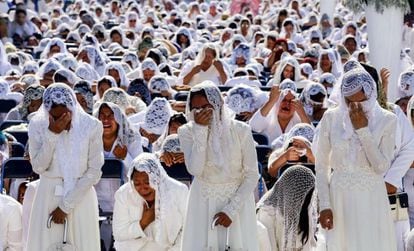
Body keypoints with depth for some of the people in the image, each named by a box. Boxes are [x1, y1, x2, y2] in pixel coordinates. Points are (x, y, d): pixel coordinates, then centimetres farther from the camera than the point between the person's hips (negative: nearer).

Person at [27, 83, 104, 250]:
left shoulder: (91, 126, -8)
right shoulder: (37, 126, -4)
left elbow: (94, 172, -8)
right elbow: (38, 167, -10)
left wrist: (66, 205, -10)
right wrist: (52, 134, -20)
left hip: (81, 196, -1)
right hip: (49, 196, 1)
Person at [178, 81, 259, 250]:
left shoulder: (240, 131, -13)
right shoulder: (187, 132, -9)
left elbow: (252, 175, -9)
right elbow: (195, 169, -23)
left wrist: (232, 209, -16)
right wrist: (200, 130, -26)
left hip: (237, 199, -1)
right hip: (204, 202, 1)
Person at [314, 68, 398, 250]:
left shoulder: (386, 120, -4)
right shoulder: (331, 118, -1)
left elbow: (381, 167, -12)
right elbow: (321, 165, 2)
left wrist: (363, 130, -14)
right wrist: (324, 205, -4)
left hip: (372, 199, -1)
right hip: (340, 198, 1)